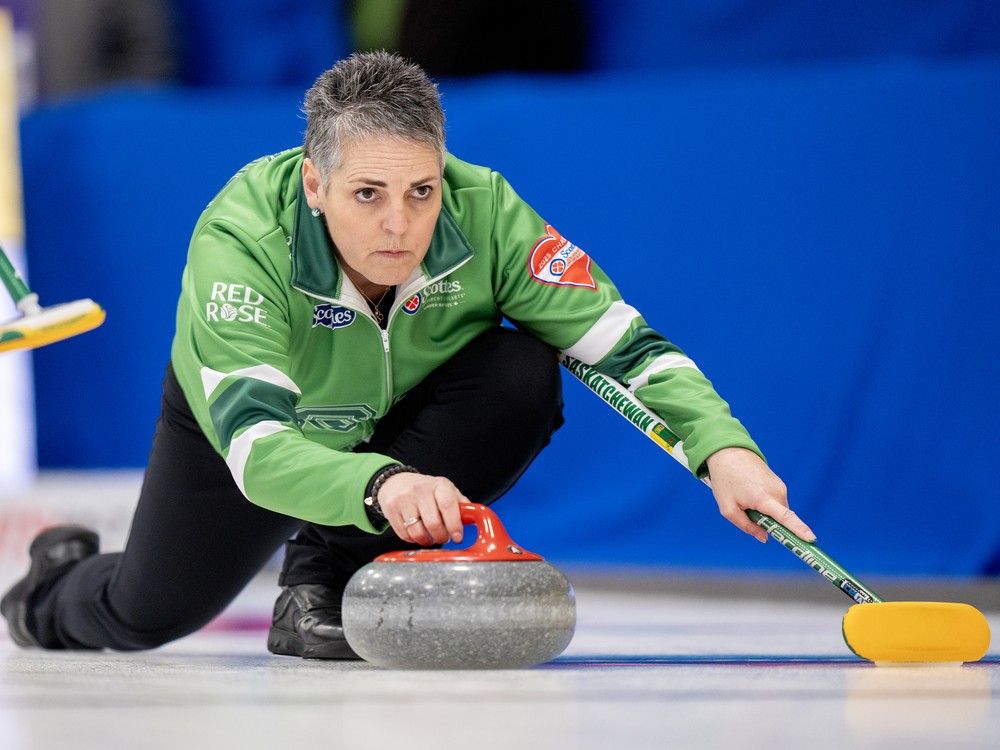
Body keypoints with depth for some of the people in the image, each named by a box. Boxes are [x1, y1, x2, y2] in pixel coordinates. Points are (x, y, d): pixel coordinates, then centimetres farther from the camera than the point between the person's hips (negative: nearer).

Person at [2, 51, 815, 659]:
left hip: (406, 420, 1)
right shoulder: (240, 239, -41)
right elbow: (255, 440, -51)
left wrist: (723, 447, -49)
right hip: (241, 422, -1)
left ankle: (328, 574, -13)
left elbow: (629, 348, -32)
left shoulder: (486, 214, -35)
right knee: (149, 615, 13)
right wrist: (380, 484, -69)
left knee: (523, 375, -29)